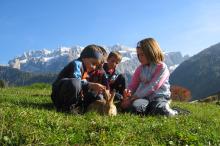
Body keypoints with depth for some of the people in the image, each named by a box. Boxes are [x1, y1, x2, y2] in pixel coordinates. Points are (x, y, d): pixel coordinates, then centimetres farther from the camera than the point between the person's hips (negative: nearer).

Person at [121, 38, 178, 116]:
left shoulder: (162, 67, -6)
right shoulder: (140, 69, 12)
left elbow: (152, 87, -16)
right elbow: (133, 85, 9)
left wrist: (134, 96, -19)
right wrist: (128, 92, -16)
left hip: (159, 96, -2)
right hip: (145, 97, 3)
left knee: (158, 109, -35)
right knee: (135, 107, -30)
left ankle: (164, 108, -2)